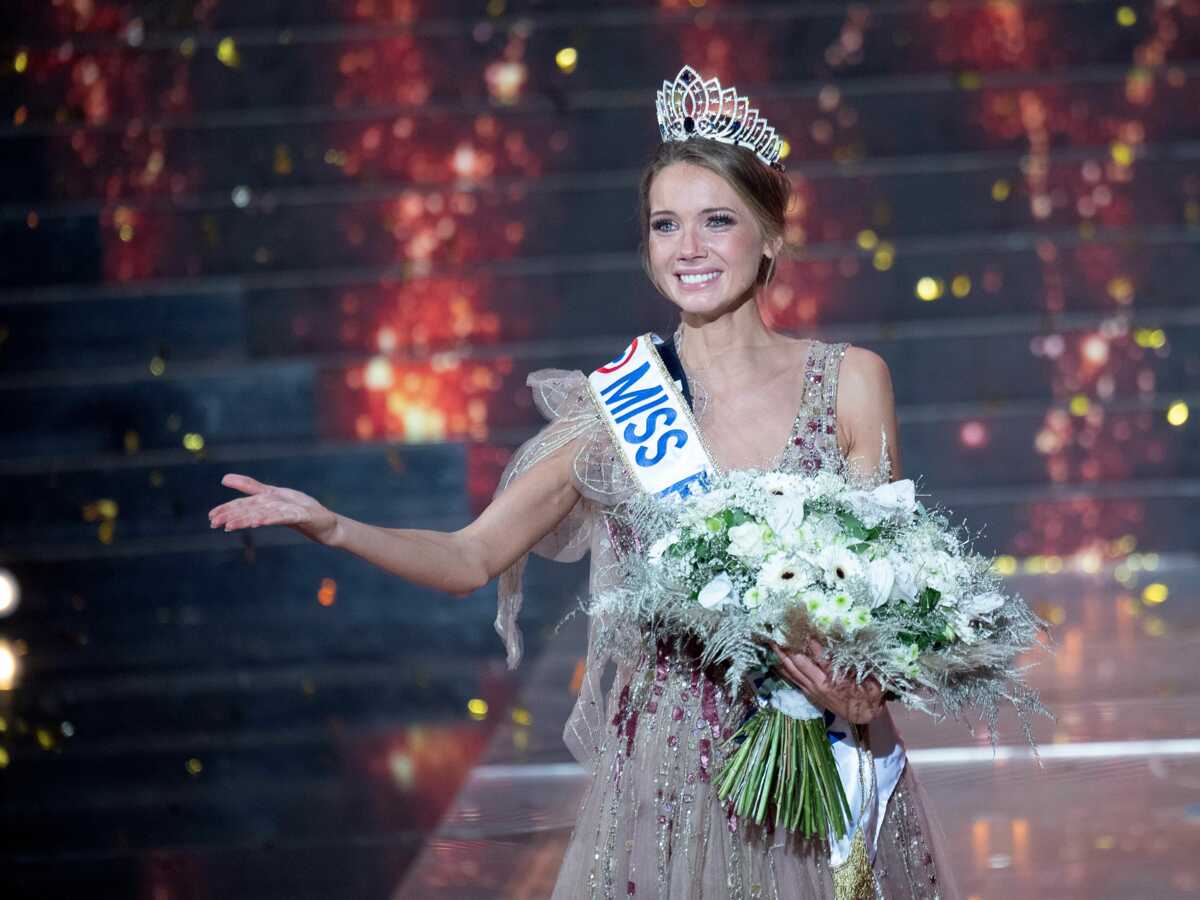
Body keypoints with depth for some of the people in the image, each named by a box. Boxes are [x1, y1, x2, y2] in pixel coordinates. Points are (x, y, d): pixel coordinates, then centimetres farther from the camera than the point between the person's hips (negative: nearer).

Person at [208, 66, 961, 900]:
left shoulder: (850, 384, -3)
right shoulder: (612, 405, -2)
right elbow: (472, 557, 0)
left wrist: (863, 685, -20)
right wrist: (334, 528, -15)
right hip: (666, 777, 0)